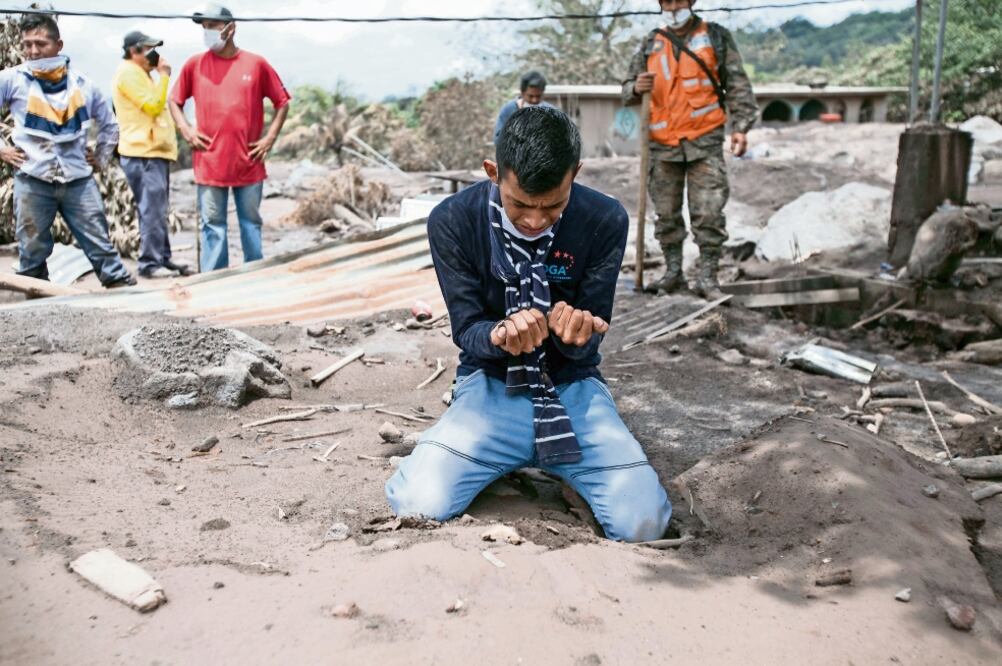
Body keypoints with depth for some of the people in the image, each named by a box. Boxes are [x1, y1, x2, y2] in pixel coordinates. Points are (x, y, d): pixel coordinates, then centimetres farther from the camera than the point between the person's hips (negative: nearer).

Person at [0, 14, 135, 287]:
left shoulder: (81, 83, 7)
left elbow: (109, 125, 20)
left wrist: (101, 157, 13)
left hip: (78, 179, 1)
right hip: (32, 180, -1)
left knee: (99, 243, 2)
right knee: (32, 250, 7)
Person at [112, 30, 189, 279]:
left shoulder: (139, 72, 23)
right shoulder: (129, 72, -10)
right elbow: (153, 105, -16)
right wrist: (164, 75, -10)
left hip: (153, 151, 11)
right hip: (143, 154, -11)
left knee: (157, 211, 12)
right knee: (152, 211, -12)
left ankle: (163, 259, 16)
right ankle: (150, 263, -9)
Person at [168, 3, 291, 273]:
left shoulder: (256, 63, 1)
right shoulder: (194, 64, 4)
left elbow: (282, 101, 9)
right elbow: (174, 100, 15)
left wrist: (270, 137, 0)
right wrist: (186, 130, 0)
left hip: (249, 164, 0)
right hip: (209, 164, 0)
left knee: (251, 223, 9)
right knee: (212, 225, 2)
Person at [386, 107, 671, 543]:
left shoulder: (606, 221, -12)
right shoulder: (452, 221, -13)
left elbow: (588, 346, -9)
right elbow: (466, 329, -9)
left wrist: (576, 332, -35)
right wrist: (499, 336, -35)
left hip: (572, 387, 0)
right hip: (491, 385, 0)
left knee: (642, 521, -21)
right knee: (418, 505, -24)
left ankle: (558, 463, 12)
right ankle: (507, 460, 10)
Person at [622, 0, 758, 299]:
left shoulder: (716, 38, 5)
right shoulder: (651, 44, 12)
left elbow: (737, 86, 3)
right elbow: (627, 90, 15)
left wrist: (740, 126, -8)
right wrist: (636, 88, -10)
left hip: (705, 142, -3)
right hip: (663, 145, 3)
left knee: (708, 213, -7)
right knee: (666, 214, 9)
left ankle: (707, 277, 0)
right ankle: (673, 272, 20)